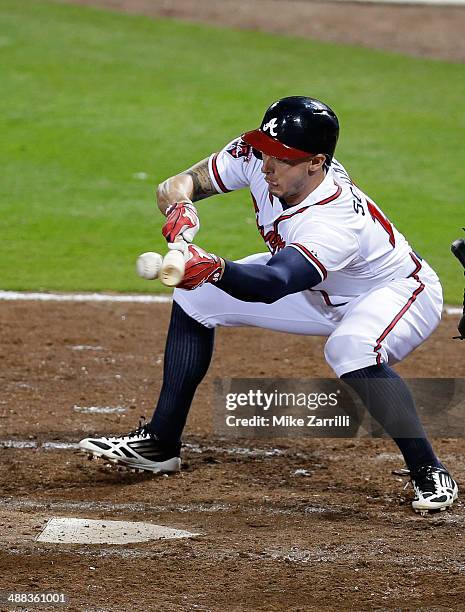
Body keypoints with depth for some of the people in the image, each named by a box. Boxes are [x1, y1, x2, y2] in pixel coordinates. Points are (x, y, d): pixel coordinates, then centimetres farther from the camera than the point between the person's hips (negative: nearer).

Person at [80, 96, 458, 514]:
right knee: (196, 297, 3)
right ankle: (161, 443, 12)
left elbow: (271, 284, -54)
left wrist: (216, 268, -73)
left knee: (351, 349, -41)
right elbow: (178, 184, -17)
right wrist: (179, 207, -41)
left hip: (400, 292, -8)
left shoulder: (338, 221, -42)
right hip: (321, 293, 8)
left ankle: (429, 474, -26)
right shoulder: (255, 158, -22)